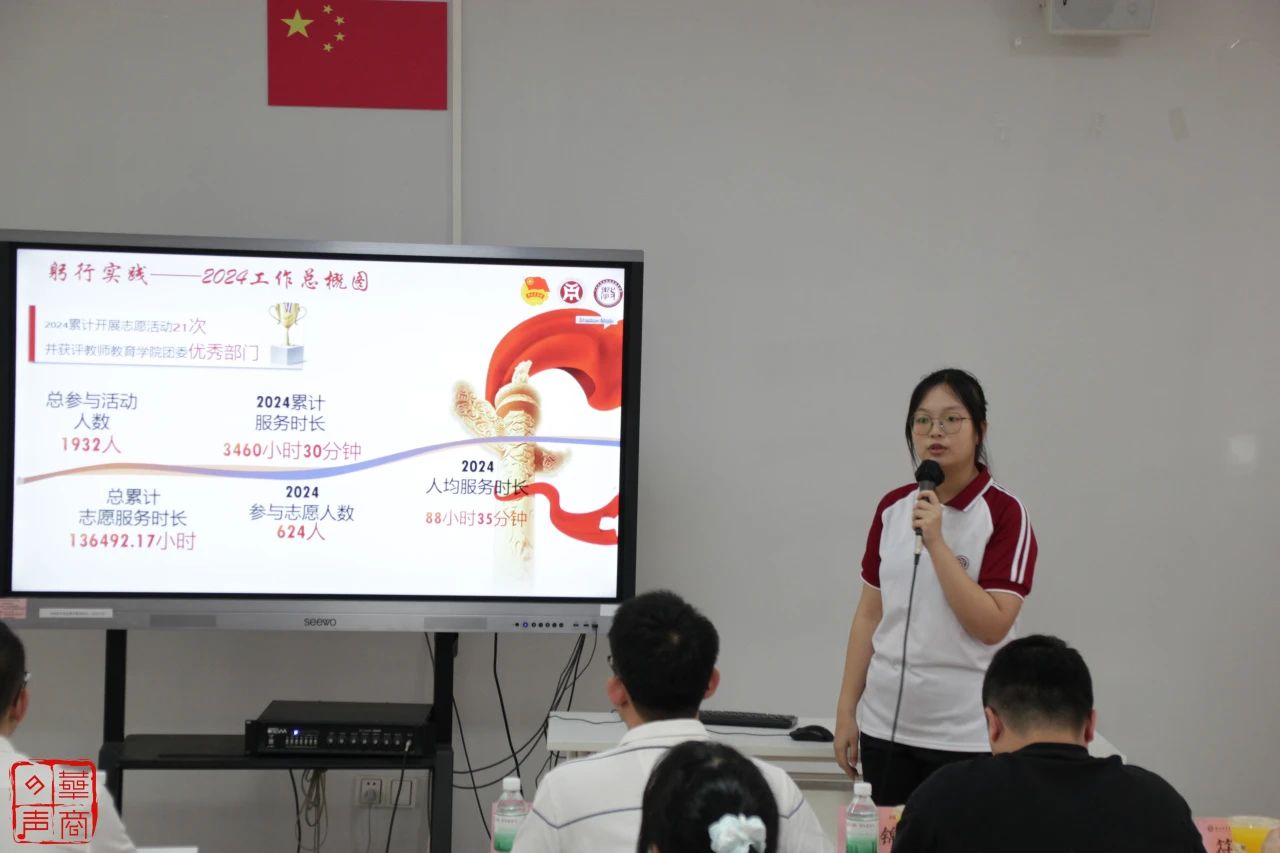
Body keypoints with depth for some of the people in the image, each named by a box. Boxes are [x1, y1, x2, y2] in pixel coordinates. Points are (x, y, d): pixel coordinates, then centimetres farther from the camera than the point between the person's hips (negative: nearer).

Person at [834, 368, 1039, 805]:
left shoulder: (1005, 513, -7)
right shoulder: (891, 508, 7)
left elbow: (991, 626, -15)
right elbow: (869, 615, 11)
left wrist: (935, 541, -18)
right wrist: (847, 709, 7)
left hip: (966, 733, -4)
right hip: (886, 724, 4)